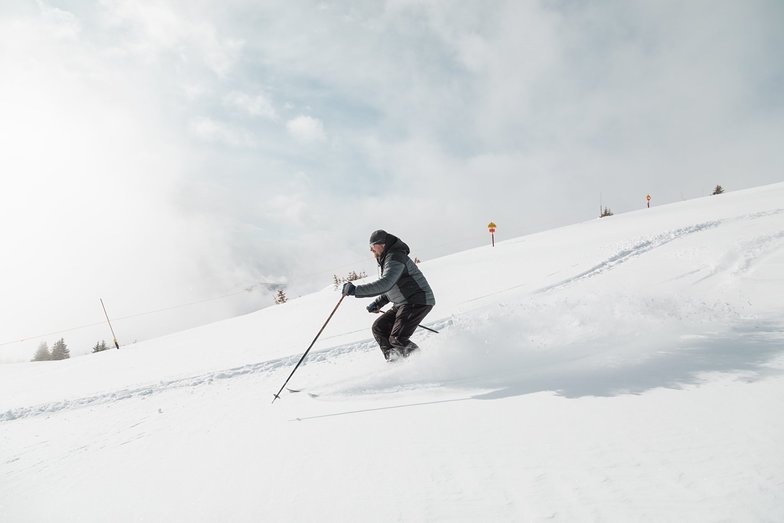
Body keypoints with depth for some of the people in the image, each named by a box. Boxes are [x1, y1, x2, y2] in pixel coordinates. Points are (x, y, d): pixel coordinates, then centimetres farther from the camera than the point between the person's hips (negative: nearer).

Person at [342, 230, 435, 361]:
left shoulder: (394, 258, -17)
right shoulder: (388, 258, 17)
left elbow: (385, 284, -32)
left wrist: (356, 290, -32)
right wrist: (378, 303, 16)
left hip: (418, 302, -11)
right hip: (403, 304, 11)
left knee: (397, 339, -18)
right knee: (379, 327, 7)